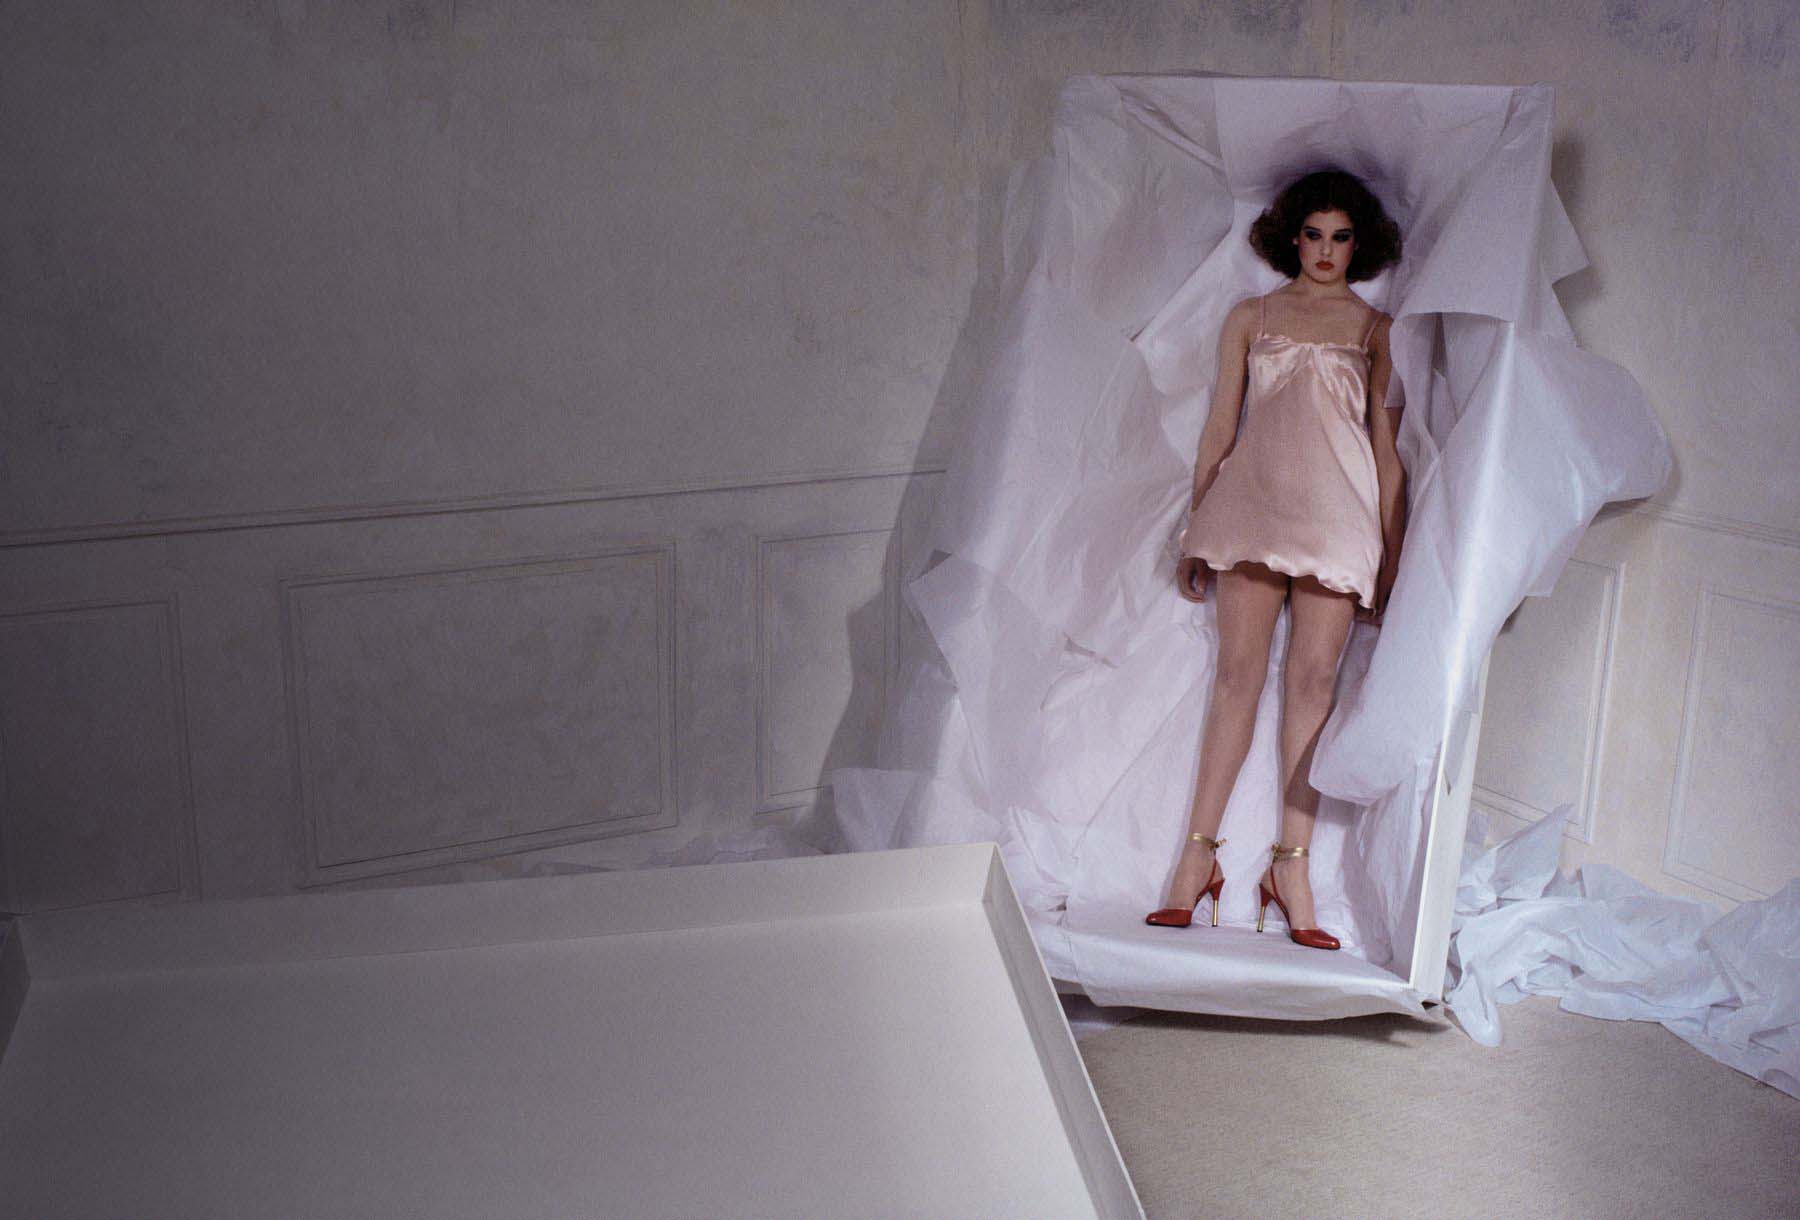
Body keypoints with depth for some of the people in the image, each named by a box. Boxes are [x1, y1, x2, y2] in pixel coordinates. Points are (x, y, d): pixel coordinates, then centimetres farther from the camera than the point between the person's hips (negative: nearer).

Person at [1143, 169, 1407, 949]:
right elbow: (1219, 427, 14)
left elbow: (1387, 445, 12)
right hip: (1252, 497, 0)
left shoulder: (1377, 329, 15)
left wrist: (1392, 555, 6)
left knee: (1314, 676, -5)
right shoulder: (1250, 317, 16)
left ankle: (1291, 862, -1)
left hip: (1338, 506, 0)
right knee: (1237, 671, -6)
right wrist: (1193, 533, 9)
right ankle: (1198, 854, -2)